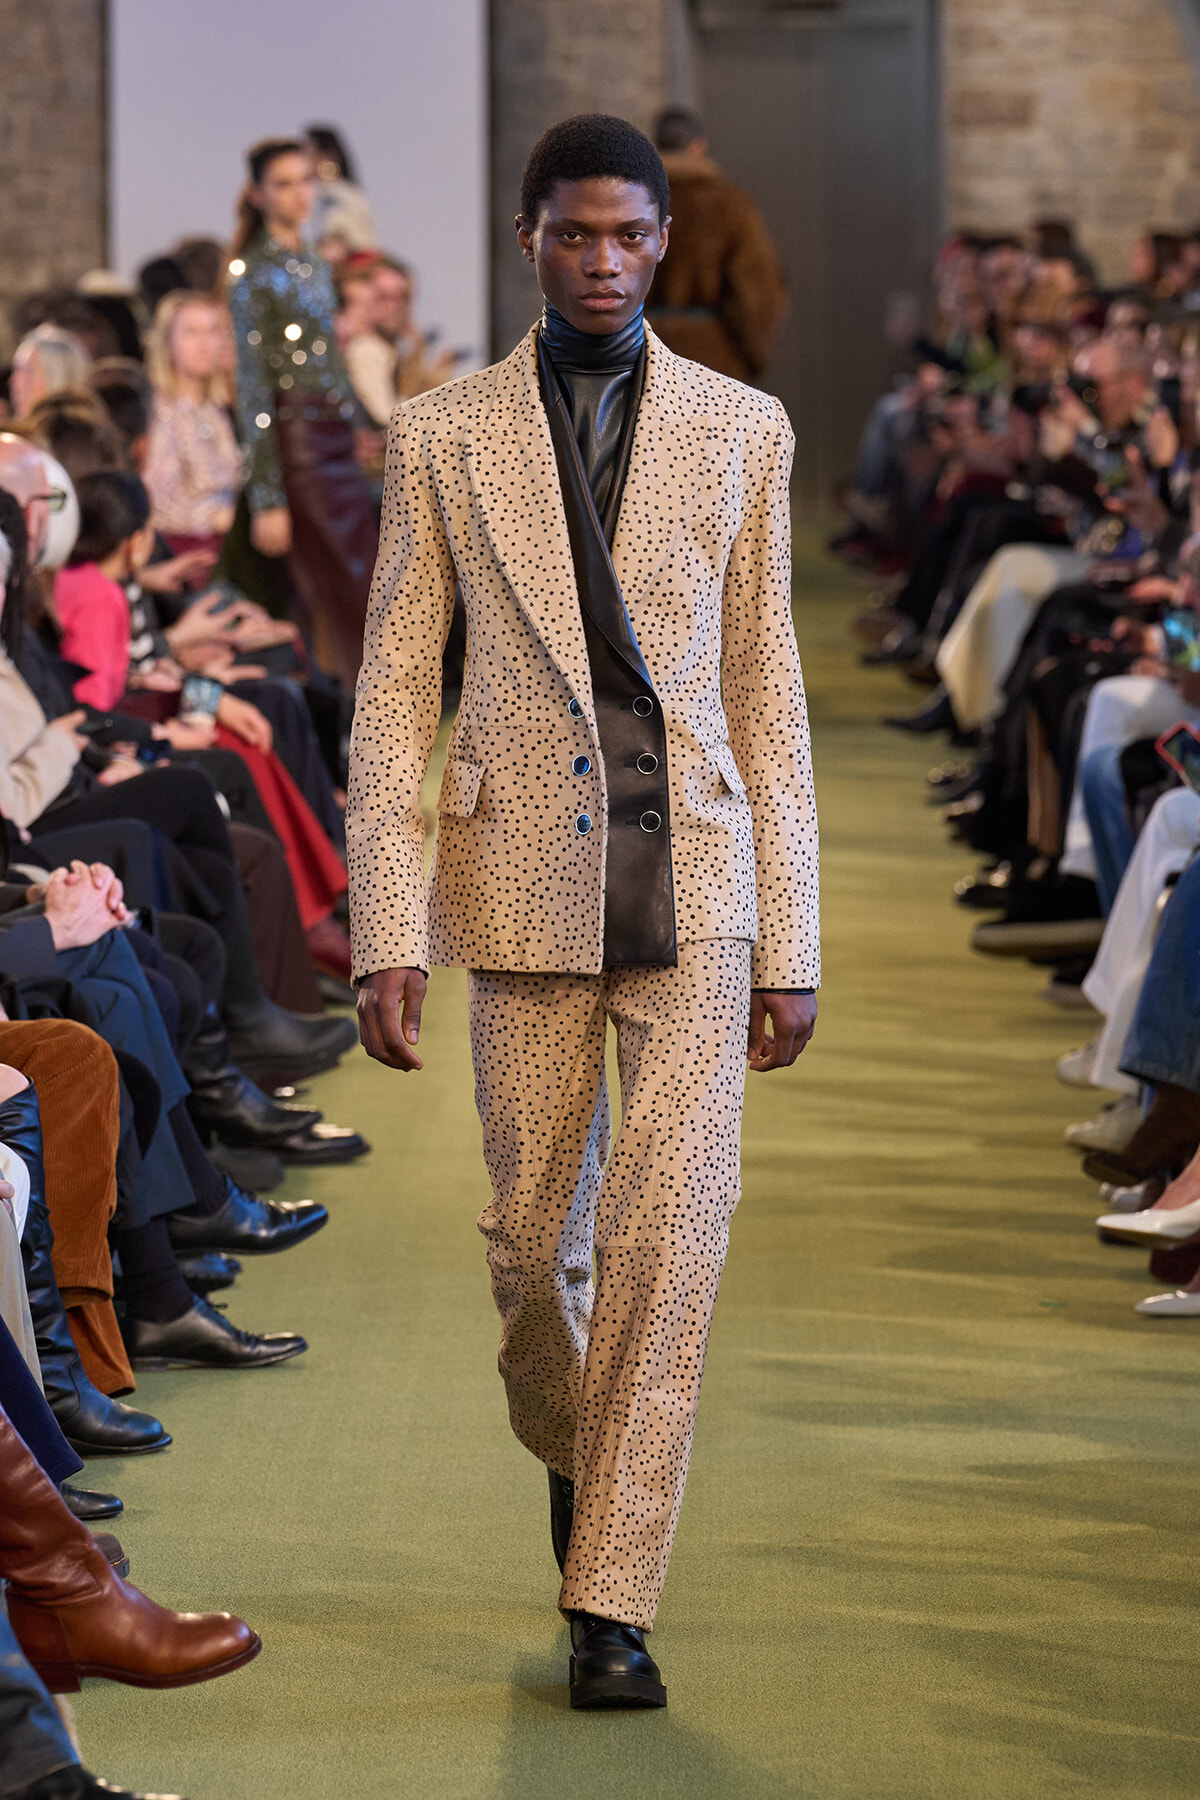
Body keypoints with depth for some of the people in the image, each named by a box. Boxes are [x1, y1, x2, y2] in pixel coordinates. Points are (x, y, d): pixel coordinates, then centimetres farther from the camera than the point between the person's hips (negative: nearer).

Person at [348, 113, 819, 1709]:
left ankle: (611, 1601, -5)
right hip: (520, 887, 0)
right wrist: (386, 936, -6)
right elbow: (392, 701, 2)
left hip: (693, 882, 0)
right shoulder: (443, 439, 4)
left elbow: (769, 697, 7)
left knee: (670, 1233, -11)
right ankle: (570, 1448, 42)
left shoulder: (742, 430, 6)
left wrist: (790, 944, 4)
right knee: (533, 1236, 9)